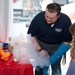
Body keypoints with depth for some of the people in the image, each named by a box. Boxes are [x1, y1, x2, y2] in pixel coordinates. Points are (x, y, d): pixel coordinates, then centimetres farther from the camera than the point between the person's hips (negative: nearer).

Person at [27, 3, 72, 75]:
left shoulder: (66, 21, -26)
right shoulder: (38, 17, -27)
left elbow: (67, 41, -16)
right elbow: (31, 35, -13)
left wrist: (56, 56, -22)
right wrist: (39, 50, -21)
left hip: (57, 46, 0)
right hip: (40, 44, 0)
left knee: (56, 69, -1)